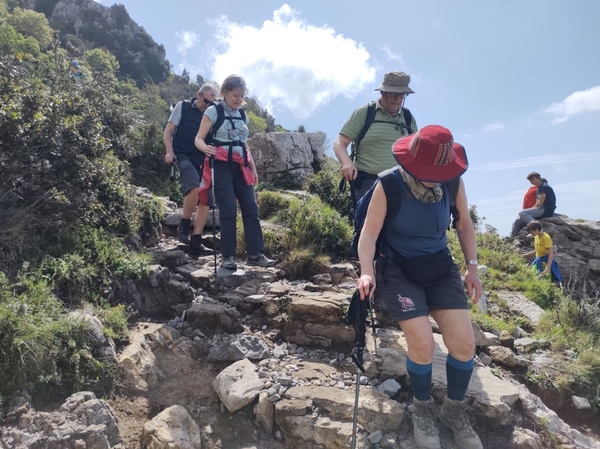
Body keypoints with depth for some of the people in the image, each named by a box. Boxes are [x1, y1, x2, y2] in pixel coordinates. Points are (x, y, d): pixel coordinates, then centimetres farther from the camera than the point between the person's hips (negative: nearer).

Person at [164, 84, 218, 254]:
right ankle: (184, 225, -10)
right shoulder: (183, 107, 4)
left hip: (202, 159, 5)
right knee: (195, 188, -31)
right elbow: (167, 132, 2)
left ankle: (196, 242, 2)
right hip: (184, 156, -5)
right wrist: (170, 151, -14)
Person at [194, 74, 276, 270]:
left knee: (251, 208, -3)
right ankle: (227, 255, 0)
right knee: (229, 210, -10)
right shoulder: (213, 111, -2)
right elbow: (198, 139, -8)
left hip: (240, 167, 6)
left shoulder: (242, 114, 14)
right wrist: (205, 148, -31)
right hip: (221, 166, -5)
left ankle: (256, 254, 2)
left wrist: (253, 168, 17)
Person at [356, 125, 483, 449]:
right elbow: (369, 233, -17)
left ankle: (455, 410, 21)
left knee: (464, 343, -9)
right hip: (399, 269, -4)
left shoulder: (453, 182, -6)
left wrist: (472, 266, 6)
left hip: (440, 267, 4)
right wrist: (367, 273, -31)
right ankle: (422, 408, 12)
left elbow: (464, 224, 10)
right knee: (422, 344, -21)